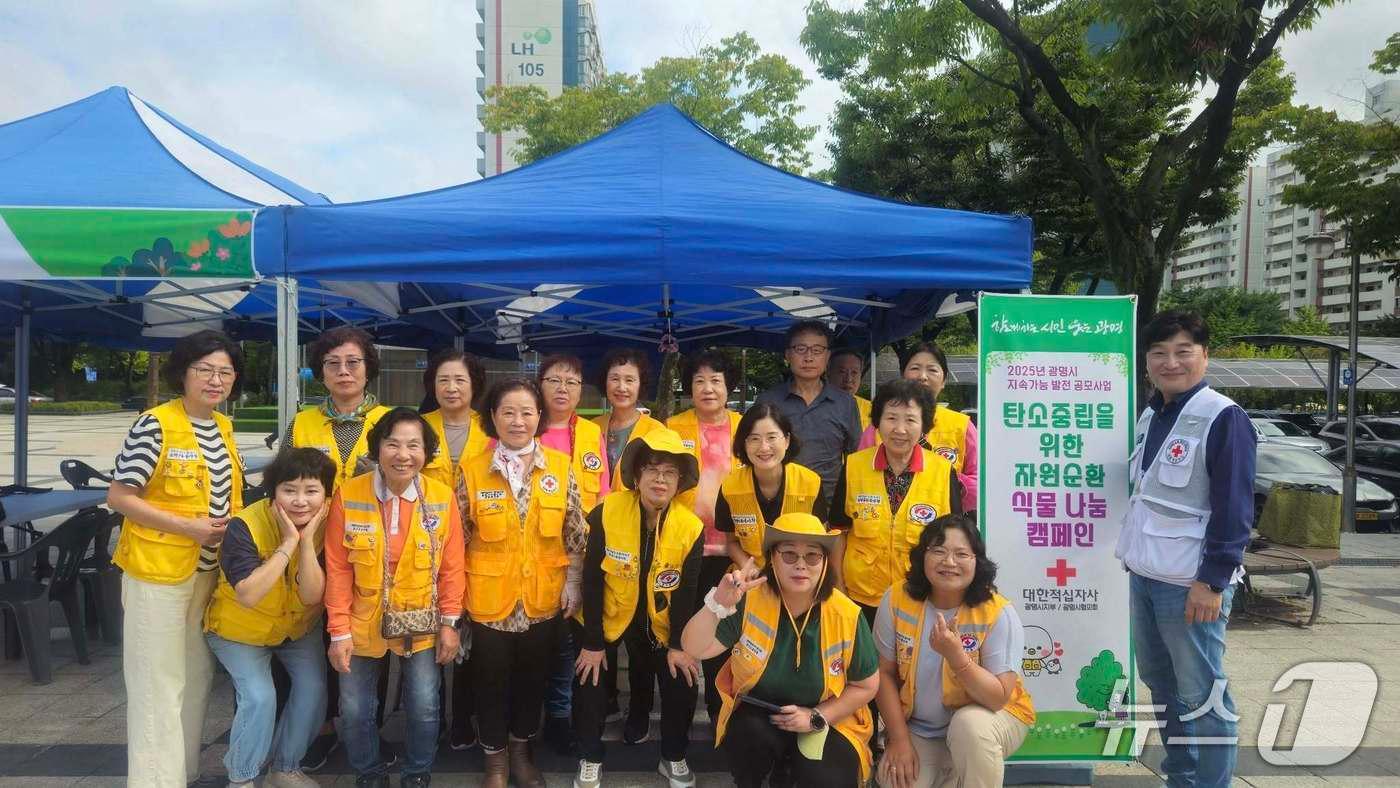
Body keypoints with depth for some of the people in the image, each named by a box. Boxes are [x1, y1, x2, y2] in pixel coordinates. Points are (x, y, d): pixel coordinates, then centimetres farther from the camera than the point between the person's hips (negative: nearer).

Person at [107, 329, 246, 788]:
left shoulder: (224, 427, 7)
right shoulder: (155, 425, -15)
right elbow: (118, 497, -16)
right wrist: (187, 526, -20)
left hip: (209, 570, 7)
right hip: (159, 571, -7)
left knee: (196, 676, 17)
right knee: (159, 682, 1)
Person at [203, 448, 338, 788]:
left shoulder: (324, 527, -18)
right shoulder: (245, 526, -29)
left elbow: (312, 597, -24)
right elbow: (248, 596, -38)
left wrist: (306, 542, -35)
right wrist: (287, 543, -40)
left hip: (299, 626, 4)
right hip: (240, 630, -3)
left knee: (313, 688, -9)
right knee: (260, 697, -18)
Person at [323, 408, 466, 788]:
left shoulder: (443, 497, -10)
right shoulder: (348, 495, -12)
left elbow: (452, 567, -3)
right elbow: (338, 569, -7)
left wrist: (449, 623, -4)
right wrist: (339, 631, -8)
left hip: (422, 625, 0)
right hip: (363, 624, 0)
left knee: (424, 707, 6)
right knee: (355, 710, 10)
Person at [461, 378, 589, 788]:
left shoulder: (561, 467, -4)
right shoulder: (473, 470, -6)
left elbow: (576, 533, 1)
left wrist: (573, 583, -2)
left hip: (543, 596, 1)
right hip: (489, 596, -1)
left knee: (533, 677, 16)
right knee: (491, 680, 11)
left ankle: (521, 751, 38)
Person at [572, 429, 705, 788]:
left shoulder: (691, 527, -19)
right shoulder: (606, 512, -24)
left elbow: (687, 591, -8)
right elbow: (592, 580, -17)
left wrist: (678, 645, -8)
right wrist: (592, 642, -14)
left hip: (660, 620, 2)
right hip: (607, 615, -1)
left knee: (682, 683, -1)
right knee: (590, 681, -4)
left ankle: (673, 759, 23)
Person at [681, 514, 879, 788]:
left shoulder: (847, 616, -16)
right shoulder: (749, 600, -17)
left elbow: (865, 686, -4)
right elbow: (695, 649, -20)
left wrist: (817, 717, -15)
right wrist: (719, 603, -37)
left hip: (827, 721, 0)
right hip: (757, 714, 0)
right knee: (749, 734, -32)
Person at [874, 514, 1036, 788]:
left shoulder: (998, 613, -20)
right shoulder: (897, 600, -13)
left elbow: (999, 698, -22)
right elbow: (885, 674, -4)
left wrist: (956, 656, -37)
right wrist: (900, 739, -9)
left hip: (990, 716, -2)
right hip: (919, 729, 3)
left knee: (969, 725, -34)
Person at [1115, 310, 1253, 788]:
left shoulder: (1223, 418, -12)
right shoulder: (1149, 417, 11)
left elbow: (1234, 510, -15)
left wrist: (1212, 580, -18)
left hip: (1190, 583, -8)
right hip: (1144, 575, 8)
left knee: (1201, 694, 1)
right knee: (1160, 682, 18)